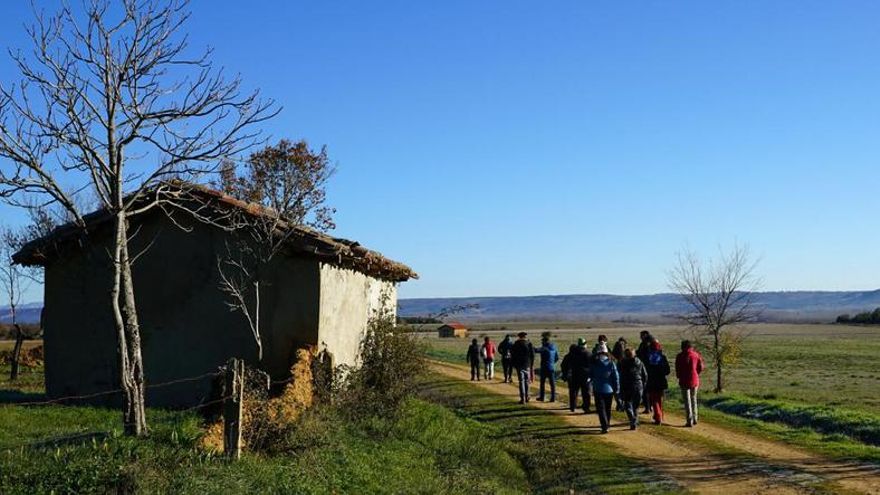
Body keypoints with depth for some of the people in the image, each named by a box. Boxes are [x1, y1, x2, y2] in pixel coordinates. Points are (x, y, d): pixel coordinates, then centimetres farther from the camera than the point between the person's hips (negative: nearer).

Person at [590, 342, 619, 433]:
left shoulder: (594, 363, -9)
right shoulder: (611, 362, -6)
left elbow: (590, 375, 4)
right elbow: (616, 377, -3)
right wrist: (617, 388, 5)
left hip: (598, 389, -2)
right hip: (609, 389, 3)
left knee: (601, 408, -1)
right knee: (608, 408, 17)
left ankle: (604, 426, -14)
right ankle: (607, 425, 27)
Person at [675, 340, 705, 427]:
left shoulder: (680, 356, -9)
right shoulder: (696, 355, -1)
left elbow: (677, 369, -4)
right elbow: (701, 367, 0)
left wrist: (679, 377, 15)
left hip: (684, 381, -3)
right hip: (695, 380, 3)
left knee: (687, 401, 2)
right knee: (694, 399, 19)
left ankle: (689, 421, -1)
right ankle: (694, 419, 24)